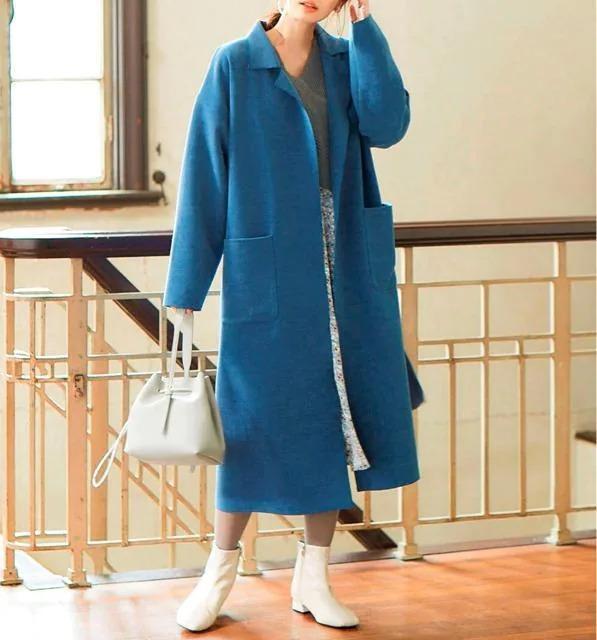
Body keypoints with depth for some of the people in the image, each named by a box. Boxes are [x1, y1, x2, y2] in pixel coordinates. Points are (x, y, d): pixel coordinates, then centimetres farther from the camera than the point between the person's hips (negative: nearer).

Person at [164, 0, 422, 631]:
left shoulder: (346, 60, 7)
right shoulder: (235, 66, -3)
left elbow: (387, 124, -12)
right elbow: (203, 182, -4)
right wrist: (185, 292, -6)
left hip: (343, 280, 4)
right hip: (266, 283, -3)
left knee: (331, 420, 7)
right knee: (257, 422, 2)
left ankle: (312, 578, 19)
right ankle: (219, 574, 18)